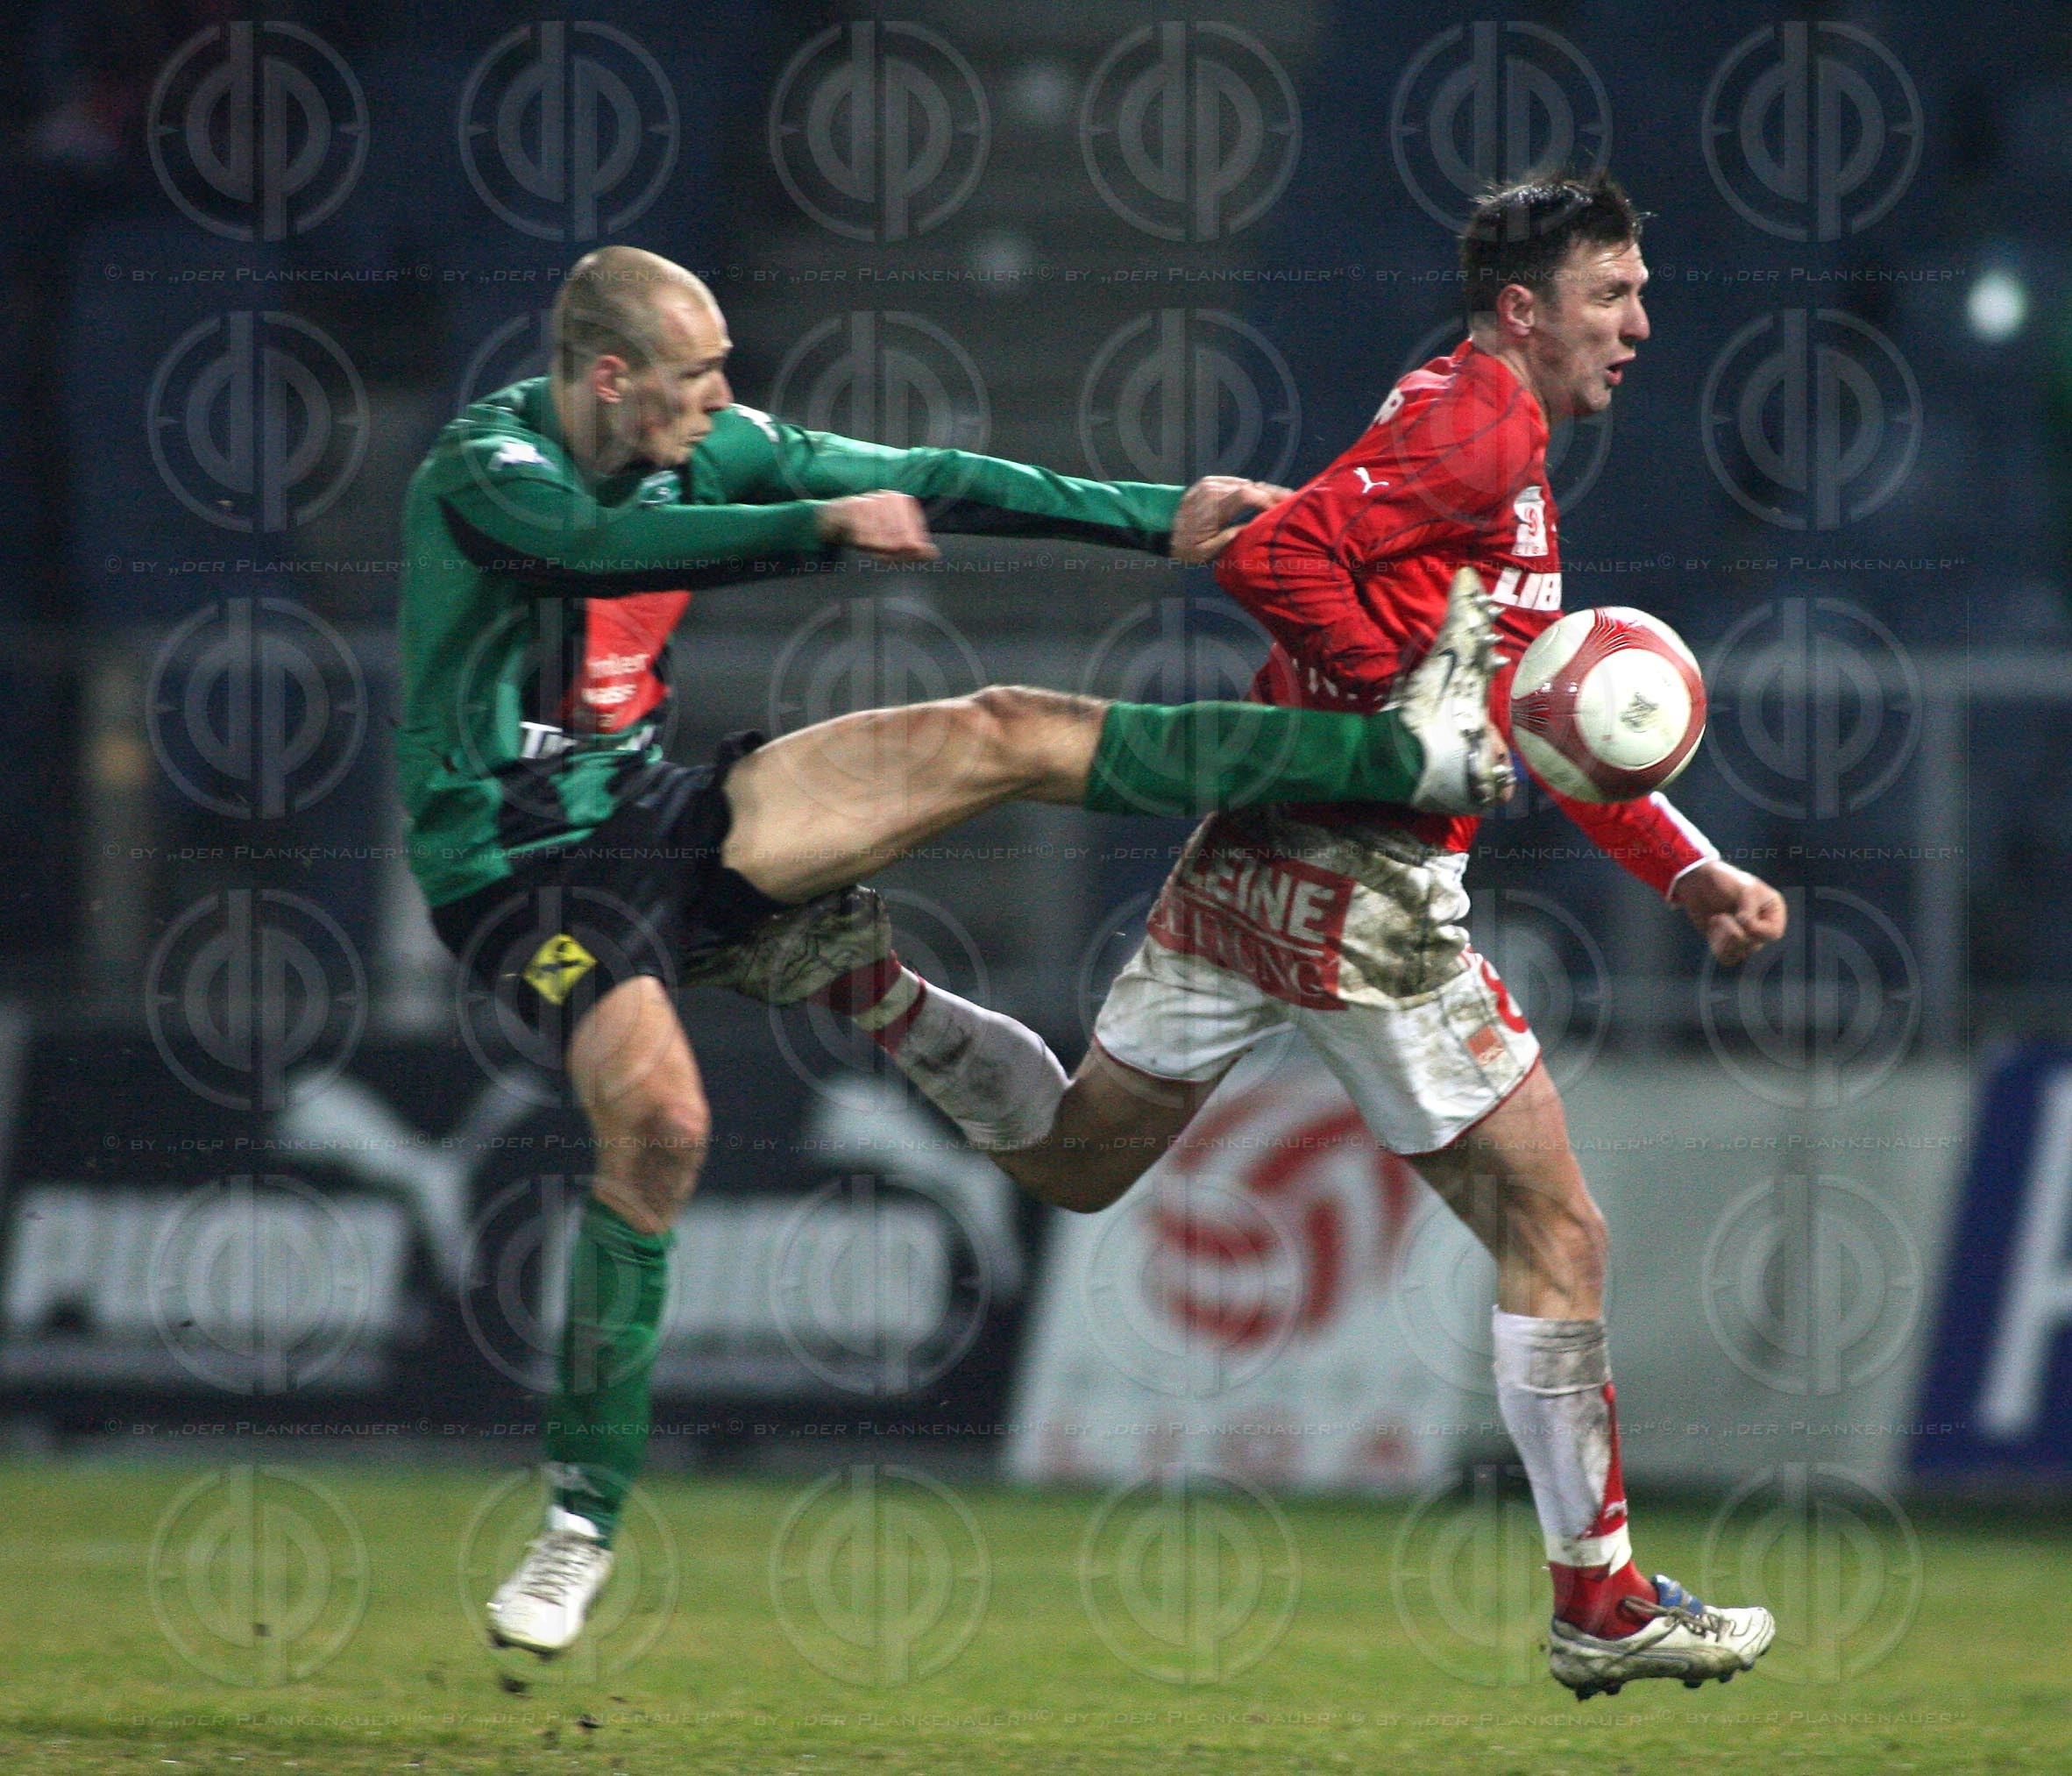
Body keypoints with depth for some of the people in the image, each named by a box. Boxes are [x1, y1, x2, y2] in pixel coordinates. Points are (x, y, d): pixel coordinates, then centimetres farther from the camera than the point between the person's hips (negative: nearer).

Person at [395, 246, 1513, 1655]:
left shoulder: (705, 450, 4)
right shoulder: (482, 470, -16)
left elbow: (921, 486, 5)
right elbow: (610, 546, -38)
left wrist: (1162, 519, 1)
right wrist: (825, 525, -35)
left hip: (659, 814, 7)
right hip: (522, 871, -7)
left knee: (1002, 732, -5)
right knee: (656, 1119, -32)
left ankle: (1414, 753, -3)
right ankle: (585, 1516, -18)